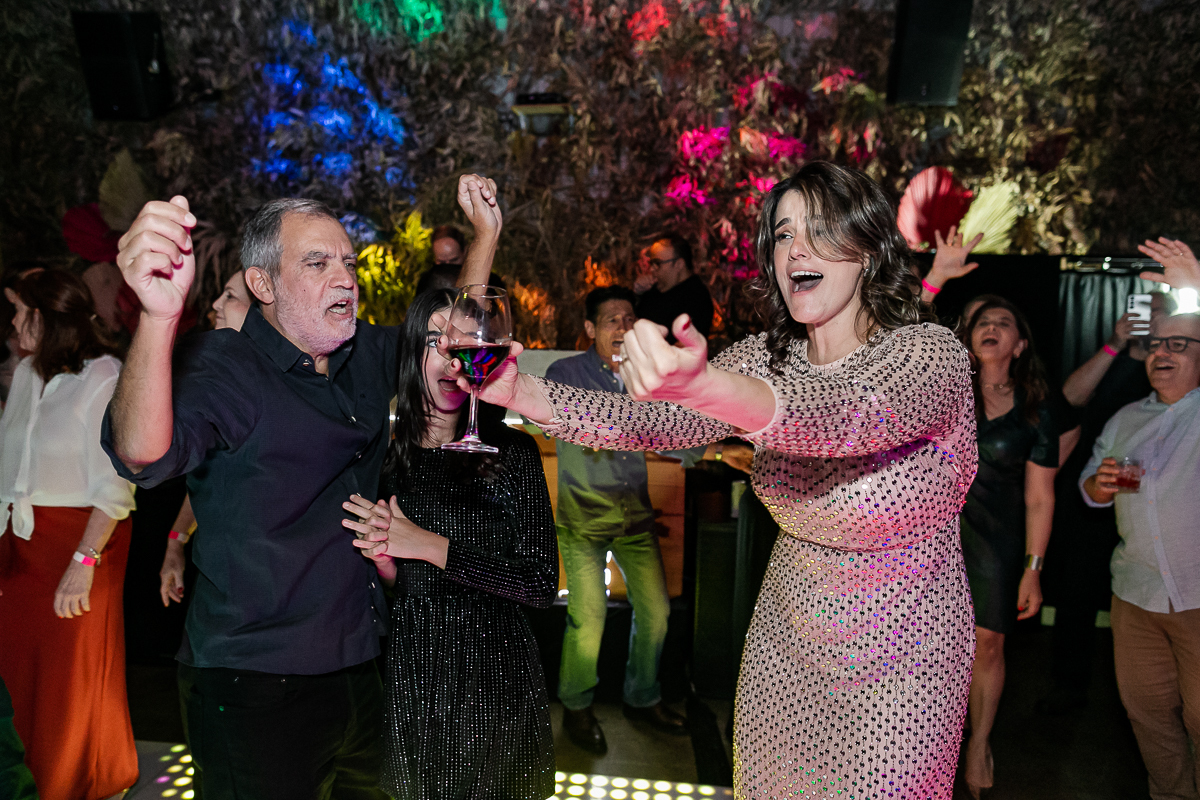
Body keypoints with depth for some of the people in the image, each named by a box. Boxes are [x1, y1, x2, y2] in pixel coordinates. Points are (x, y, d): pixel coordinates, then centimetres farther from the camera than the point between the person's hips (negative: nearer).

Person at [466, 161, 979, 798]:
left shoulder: (931, 352, -19)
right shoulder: (766, 356, -5)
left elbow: (854, 417, -41)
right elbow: (654, 422, -14)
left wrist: (705, 385, -59)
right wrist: (524, 394, -28)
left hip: (899, 658, -4)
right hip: (784, 641, 5)